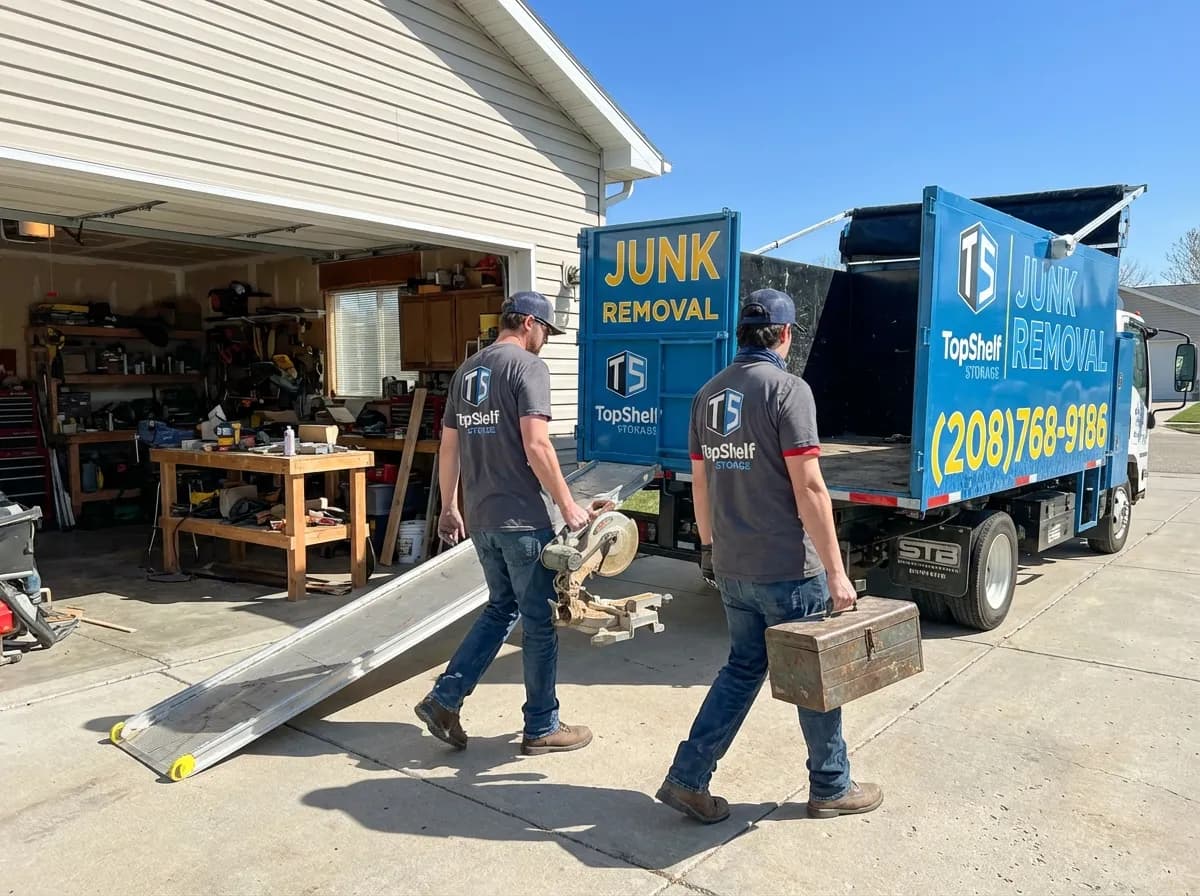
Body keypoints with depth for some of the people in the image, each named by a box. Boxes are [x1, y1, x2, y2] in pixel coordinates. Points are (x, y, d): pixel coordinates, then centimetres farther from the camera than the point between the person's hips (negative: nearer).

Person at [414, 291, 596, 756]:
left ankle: (444, 698, 17)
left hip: (479, 517, 8)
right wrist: (568, 505, -12)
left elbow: (448, 447, 15)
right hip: (522, 518, -8)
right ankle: (542, 728, 17)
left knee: (502, 608, 21)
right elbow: (536, 446, -19)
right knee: (539, 620, 5)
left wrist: (448, 507, 22)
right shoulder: (528, 366, -10)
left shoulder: (466, 370, 13)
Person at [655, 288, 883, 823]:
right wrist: (835, 571, -14)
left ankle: (688, 778, 16)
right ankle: (831, 788, 28)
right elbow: (808, 488, -18)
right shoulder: (787, 389, -14)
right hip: (787, 567, -6)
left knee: (743, 667, 18)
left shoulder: (708, 394, 7)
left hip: (731, 566, 7)